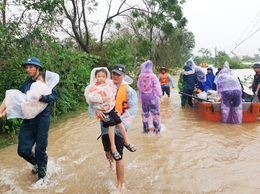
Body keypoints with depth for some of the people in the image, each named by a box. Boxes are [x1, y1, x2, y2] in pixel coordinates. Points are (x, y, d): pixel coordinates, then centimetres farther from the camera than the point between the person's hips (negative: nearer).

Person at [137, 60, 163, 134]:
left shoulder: (140, 76, -3)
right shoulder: (152, 76, -16)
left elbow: (139, 86, 5)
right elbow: (157, 87, -12)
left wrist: (140, 97, 14)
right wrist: (160, 96, -2)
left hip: (143, 97, 4)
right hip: (152, 97, -4)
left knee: (145, 113, 14)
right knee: (155, 112, 9)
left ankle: (146, 129, 22)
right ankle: (157, 128, 15)